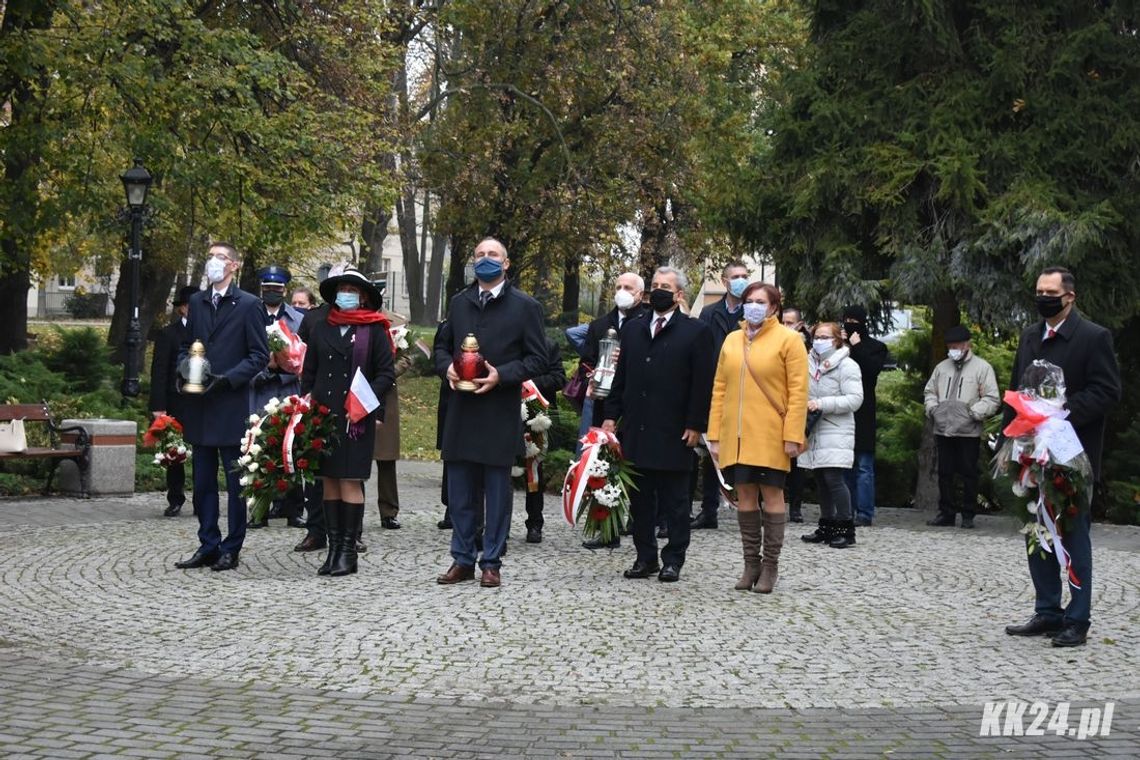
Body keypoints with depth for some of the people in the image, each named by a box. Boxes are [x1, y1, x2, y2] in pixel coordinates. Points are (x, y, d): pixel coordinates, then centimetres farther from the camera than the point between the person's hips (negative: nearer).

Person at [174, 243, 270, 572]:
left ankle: (231, 549, 7)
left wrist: (227, 378, -16)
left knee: (235, 481, 1)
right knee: (203, 480, 10)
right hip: (199, 406, 6)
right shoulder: (197, 302, 14)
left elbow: (259, 355, -6)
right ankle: (208, 546, 17)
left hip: (232, 405, -6)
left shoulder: (249, 304, -3)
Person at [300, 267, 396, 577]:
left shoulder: (375, 331, 3)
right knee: (328, 481, 5)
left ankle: (348, 551, 1)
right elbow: (308, 374, 17)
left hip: (357, 419, -4)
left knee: (351, 481, -5)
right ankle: (333, 548, 10)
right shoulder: (320, 329, 15)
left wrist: (365, 402, -12)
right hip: (322, 416, 4)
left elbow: (386, 374, 0)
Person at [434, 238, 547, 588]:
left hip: (501, 412, -4)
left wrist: (501, 376, -15)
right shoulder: (459, 303, 13)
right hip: (461, 410, 4)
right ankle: (462, 560, 17)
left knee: (497, 491, 2)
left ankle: (491, 563, 10)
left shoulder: (525, 306, -1)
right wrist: (447, 367, -2)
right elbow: (442, 346, 20)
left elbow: (537, 358, -2)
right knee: (460, 491, 8)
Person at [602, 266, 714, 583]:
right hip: (636, 430, 5)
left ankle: (673, 560, 10)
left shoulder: (696, 332, -1)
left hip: (674, 434, -5)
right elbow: (621, 376, 15)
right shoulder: (633, 329, 14)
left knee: (674, 500, 3)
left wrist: (695, 425, -10)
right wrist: (611, 415, 7)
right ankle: (645, 557, 17)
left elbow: (702, 383, -5)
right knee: (640, 499, 9)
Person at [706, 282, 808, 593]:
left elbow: (798, 391, -6)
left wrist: (793, 435, -13)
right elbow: (719, 389, 12)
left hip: (770, 436, -4)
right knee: (745, 496, 7)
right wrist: (714, 435, 7)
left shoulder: (788, 340, -1)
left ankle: (770, 566, 7)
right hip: (736, 436, 4)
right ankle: (751, 564, 15)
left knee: (772, 495, 1)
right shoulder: (731, 341, 12)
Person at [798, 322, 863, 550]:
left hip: (836, 431, -6)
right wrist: (805, 406, 2)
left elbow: (855, 399, -14)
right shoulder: (809, 363, 12)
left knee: (834, 478, -13)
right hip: (814, 431, 6)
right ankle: (827, 527, 19)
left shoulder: (847, 366, -6)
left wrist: (822, 404, -18)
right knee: (821, 480, 10)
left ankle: (846, 529, -7)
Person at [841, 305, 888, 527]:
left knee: (864, 466, -7)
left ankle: (865, 514, -8)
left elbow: (873, 368, -12)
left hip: (862, 414, -4)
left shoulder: (876, 347, 6)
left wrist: (857, 347, -7)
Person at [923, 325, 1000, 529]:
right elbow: (929, 391, 23)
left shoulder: (982, 367, -1)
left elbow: (992, 399, -5)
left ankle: (968, 515, 9)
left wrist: (973, 413, -15)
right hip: (943, 430, 4)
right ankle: (946, 513, 15)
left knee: (968, 474, 1)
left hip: (969, 432, -4)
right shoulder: (942, 367, 14)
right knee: (944, 474, 7)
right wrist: (932, 408, 4)